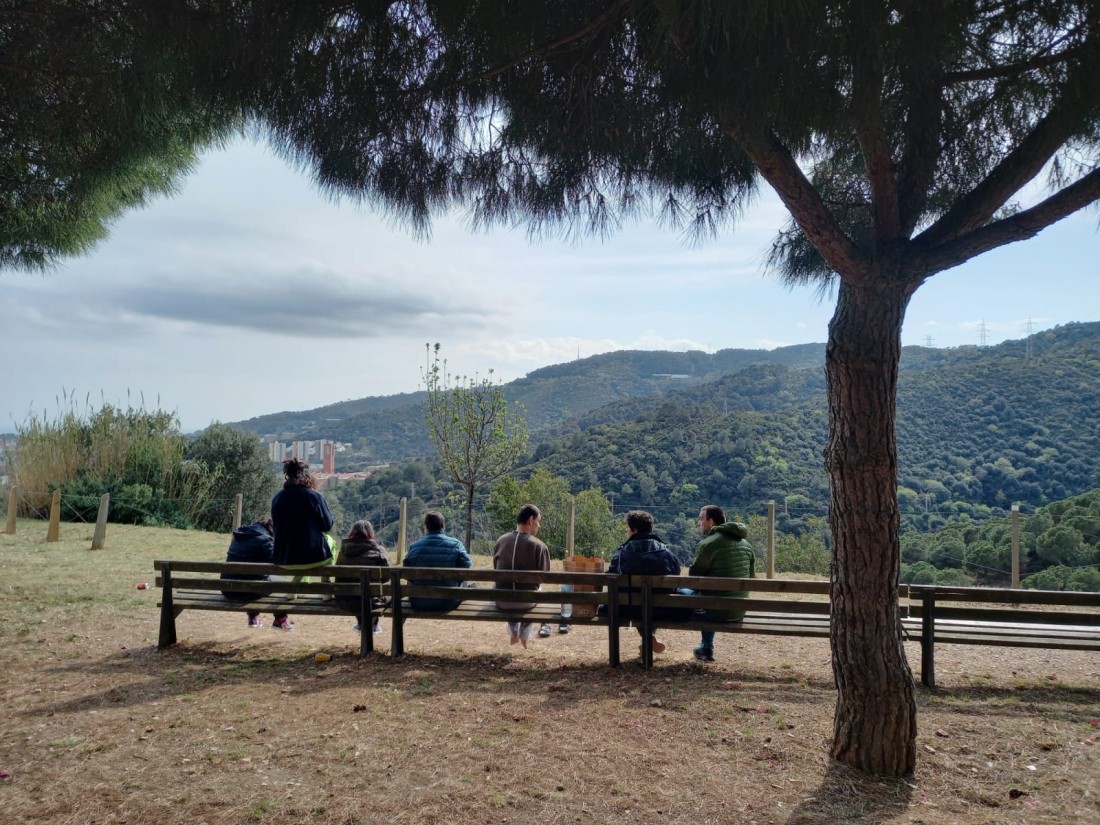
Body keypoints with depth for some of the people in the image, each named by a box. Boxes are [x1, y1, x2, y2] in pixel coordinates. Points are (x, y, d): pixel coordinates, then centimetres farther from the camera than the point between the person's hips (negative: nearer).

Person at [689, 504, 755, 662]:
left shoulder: (708, 544, -15)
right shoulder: (744, 543, 8)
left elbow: (694, 577, -8)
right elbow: (751, 577, 15)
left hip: (718, 611, -7)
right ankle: (706, 648, 37)